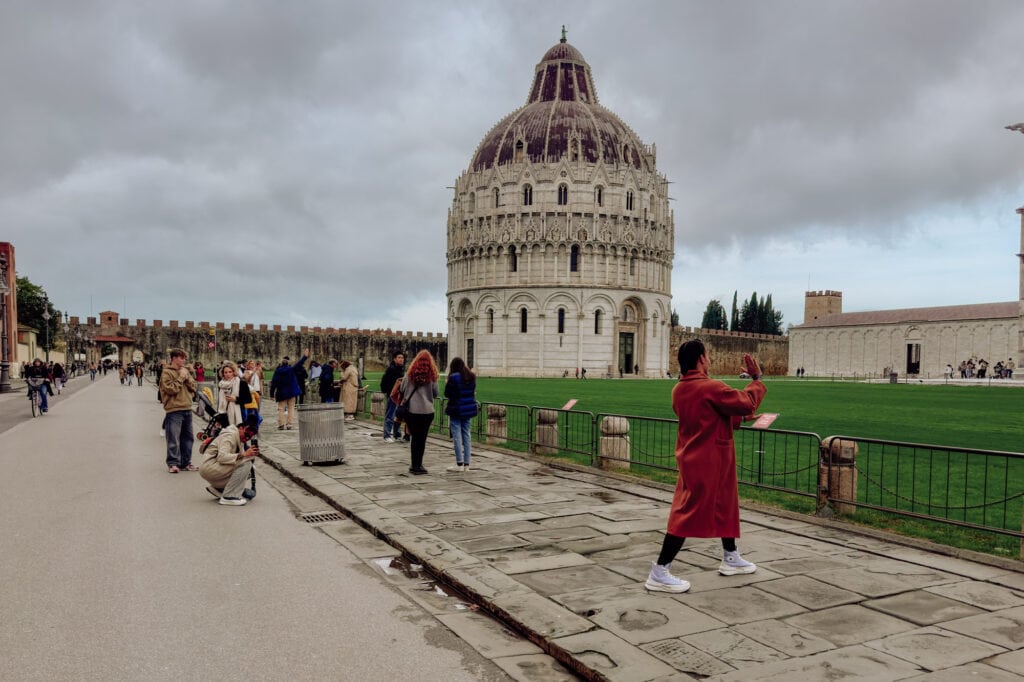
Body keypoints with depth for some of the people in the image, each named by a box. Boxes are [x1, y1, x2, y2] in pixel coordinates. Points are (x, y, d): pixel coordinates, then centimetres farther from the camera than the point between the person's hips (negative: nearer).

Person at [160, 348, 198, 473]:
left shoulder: (185, 371, 16)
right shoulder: (167, 372, -5)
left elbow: (194, 387, 12)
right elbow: (171, 389, -16)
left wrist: (187, 377, -3)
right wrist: (181, 377, -12)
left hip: (187, 409, 7)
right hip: (174, 410, -7)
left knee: (187, 438, 11)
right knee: (174, 439, -5)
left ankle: (185, 462, 20)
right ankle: (173, 463, 1)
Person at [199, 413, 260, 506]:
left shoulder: (240, 438, 13)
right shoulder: (229, 435, -17)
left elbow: (238, 457, 8)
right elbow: (222, 457, -31)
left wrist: (252, 454, -9)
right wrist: (243, 455, -36)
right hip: (209, 468, -9)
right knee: (245, 463, -23)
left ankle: (217, 488, 12)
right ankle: (228, 497, -20)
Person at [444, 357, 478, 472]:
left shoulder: (453, 377, -13)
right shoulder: (471, 377, 7)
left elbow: (447, 394, -10)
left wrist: (447, 383, 4)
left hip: (456, 410, -6)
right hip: (469, 409, 6)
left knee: (457, 436, -1)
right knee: (467, 435, 9)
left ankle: (459, 464, -2)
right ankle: (466, 464, 11)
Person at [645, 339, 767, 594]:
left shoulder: (679, 390, 6)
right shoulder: (711, 387, -21)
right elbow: (747, 403, -14)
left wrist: (739, 417, 17)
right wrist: (756, 379, 0)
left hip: (693, 458, 9)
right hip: (708, 462, -9)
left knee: (724, 505, 24)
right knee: (688, 514, -6)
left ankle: (730, 558, 39)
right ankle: (659, 573, -3)